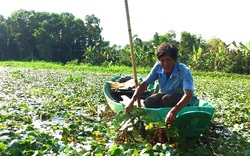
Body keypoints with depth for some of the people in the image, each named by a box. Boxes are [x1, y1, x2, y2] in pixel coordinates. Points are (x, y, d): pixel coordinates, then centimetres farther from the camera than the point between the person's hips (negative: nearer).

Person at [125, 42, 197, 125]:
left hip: (183, 101, -4)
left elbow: (188, 95, -44)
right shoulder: (158, 67, -15)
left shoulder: (184, 71, -29)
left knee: (167, 99, -34)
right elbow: (143, 84, -15)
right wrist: (132, 101, -31)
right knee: (148, 103, -24)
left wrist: (173, 111, -61)